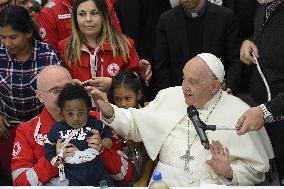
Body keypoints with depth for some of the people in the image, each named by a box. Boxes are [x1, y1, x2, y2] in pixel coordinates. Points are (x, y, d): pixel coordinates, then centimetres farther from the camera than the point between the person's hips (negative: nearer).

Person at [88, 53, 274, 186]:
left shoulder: (240, 114, 1)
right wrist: (109, 111, 3)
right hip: (165, 182, 3)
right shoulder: (170, 96, 13)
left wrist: (230, 173, -13)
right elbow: (136, 123, 18)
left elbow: (256, 170, 4)